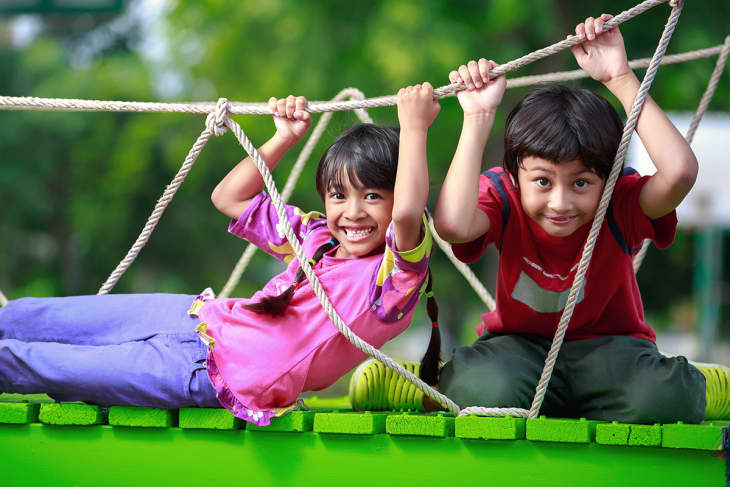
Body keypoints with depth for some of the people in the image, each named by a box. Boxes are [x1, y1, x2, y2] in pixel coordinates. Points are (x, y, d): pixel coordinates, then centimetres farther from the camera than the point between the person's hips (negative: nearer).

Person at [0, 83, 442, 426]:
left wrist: (414, 128, -31)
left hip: (215, 375, -8)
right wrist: (284, 139, 11)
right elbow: (229, 198, 20)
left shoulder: (393, 275, -14)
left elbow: (408, 213, -37)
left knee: (55, 367, -7)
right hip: (201, 318, 8)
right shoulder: (316, 236, 10)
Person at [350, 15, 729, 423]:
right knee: (487, 393, -38)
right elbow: (453, 224, -40)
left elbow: (679, 171, -42)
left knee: (660, 402, -37)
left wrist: (620, 78, -35)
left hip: (608, 347, 0)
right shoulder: (504, 197, -16)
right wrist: (479, 117, -34)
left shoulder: (620, 203, -19)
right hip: (522, 346, 1)